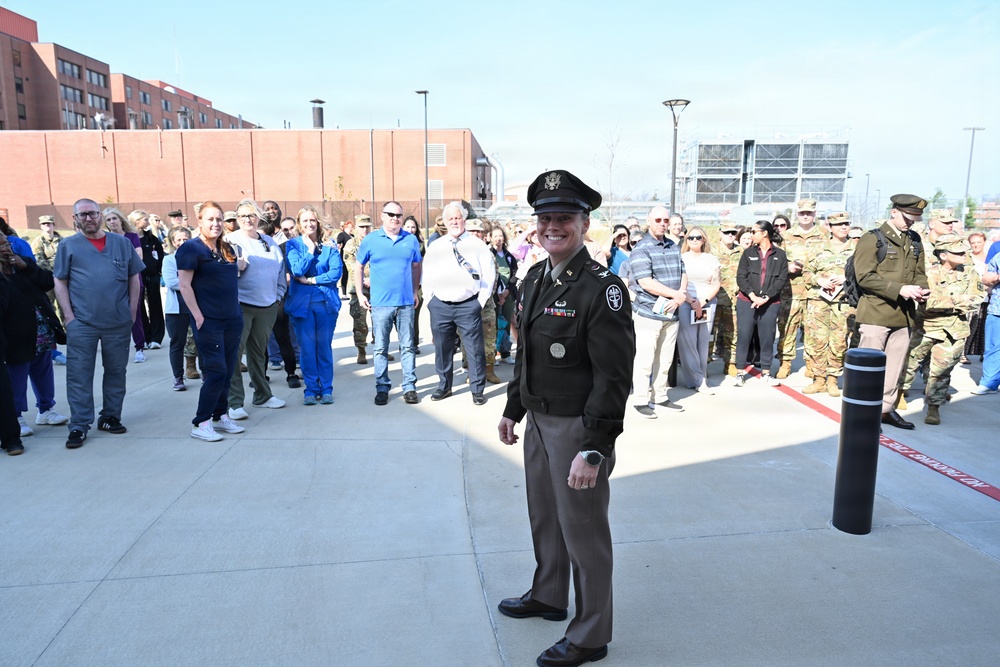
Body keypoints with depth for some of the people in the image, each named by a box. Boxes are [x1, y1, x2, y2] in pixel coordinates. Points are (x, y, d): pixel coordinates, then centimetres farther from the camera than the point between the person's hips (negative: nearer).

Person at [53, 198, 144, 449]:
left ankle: (111, 417, 24)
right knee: (79, 375, 1)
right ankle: (79, 426, 8)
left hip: (119, 322, 2)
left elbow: (134, 278, 10)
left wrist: (132, 310, 3)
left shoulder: (122, 243, 8)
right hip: (81, 323, -2)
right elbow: (60, 282, 2)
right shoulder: (68, 245, 4)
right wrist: (69, 315, -7)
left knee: (116, 372, 11)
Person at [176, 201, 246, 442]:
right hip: (209, 320, -7)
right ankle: (201, 424, 0)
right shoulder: (191, 248, -7)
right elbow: (185, 285, -12)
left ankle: (221, 416, 21)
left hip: (232, 319, 7)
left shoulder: (227, 249, 14)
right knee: (216, 370, -8)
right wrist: (198, 316, -16)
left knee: (228, 370, 10)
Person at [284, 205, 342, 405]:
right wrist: (311, 250, -9)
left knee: (324, 347, 5)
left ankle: (326, 388, 14)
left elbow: (336, 271, -7)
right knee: (307, 348, 3)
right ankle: (311, 389, 14)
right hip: (302, 302, 0)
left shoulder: (329, 244, 4)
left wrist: (311, 280, -10)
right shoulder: (293, 244, 4)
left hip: (326, 302, 0)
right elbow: (297, 271, -10)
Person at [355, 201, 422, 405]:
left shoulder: (411, 240, 6)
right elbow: (359, 267, 8)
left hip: (406, 302, 1)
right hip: (380, 303, -1)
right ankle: (382, 388, 14)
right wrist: (360, 293, 2)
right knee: (380, 348, 4)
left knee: (407, 346, 6)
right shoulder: (371, 240, 2)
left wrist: (415, 291, 9)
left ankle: (409, 387, 13)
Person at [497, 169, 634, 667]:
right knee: (543, 515, 23)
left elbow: (613, 378, -22)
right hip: (538, 420, 8)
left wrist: (593, 450, -24)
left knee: (583, 529, 7)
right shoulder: (534, 279, 6)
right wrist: (513, 409, 18)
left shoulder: (602, 288, -19)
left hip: (577, 427, -8)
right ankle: (548, 595, 47)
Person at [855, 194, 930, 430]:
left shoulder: (915, 241, 15)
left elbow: (919, 273, 21)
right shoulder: (872, 239, -6)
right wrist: (900, 289, -21)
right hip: (876, 313, -6)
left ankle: (887, 408, 24)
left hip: (904, 315, 7)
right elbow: (865, 277, -14)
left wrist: (921, 288, -2)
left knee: (895, 366, 12)